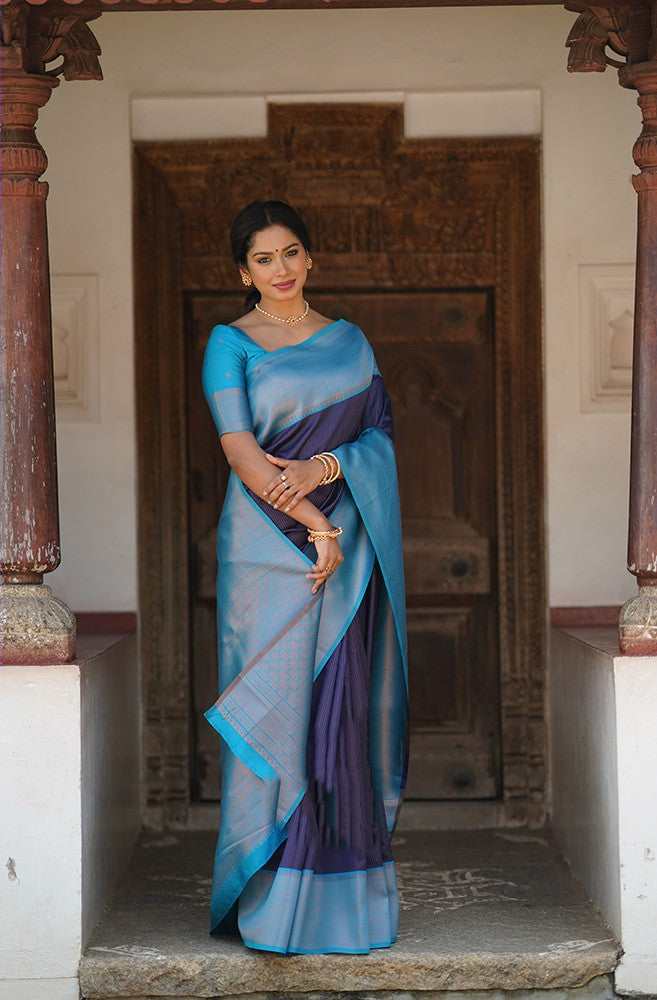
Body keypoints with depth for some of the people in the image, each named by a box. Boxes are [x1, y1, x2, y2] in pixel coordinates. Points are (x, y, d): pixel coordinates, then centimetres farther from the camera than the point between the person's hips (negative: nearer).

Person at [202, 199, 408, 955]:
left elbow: (380, 434, 6)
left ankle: (341, 886, 9)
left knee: (342, 708, 2)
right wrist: (312, 525, -17)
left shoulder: (349, 340, 14)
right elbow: (238, 447, -9)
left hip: (346, 546, 3)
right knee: (273, 708, -4)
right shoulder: (230, 343, 2)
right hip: (267, 547, -3)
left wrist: (324, 468, -14)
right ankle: (272, 899, 1)